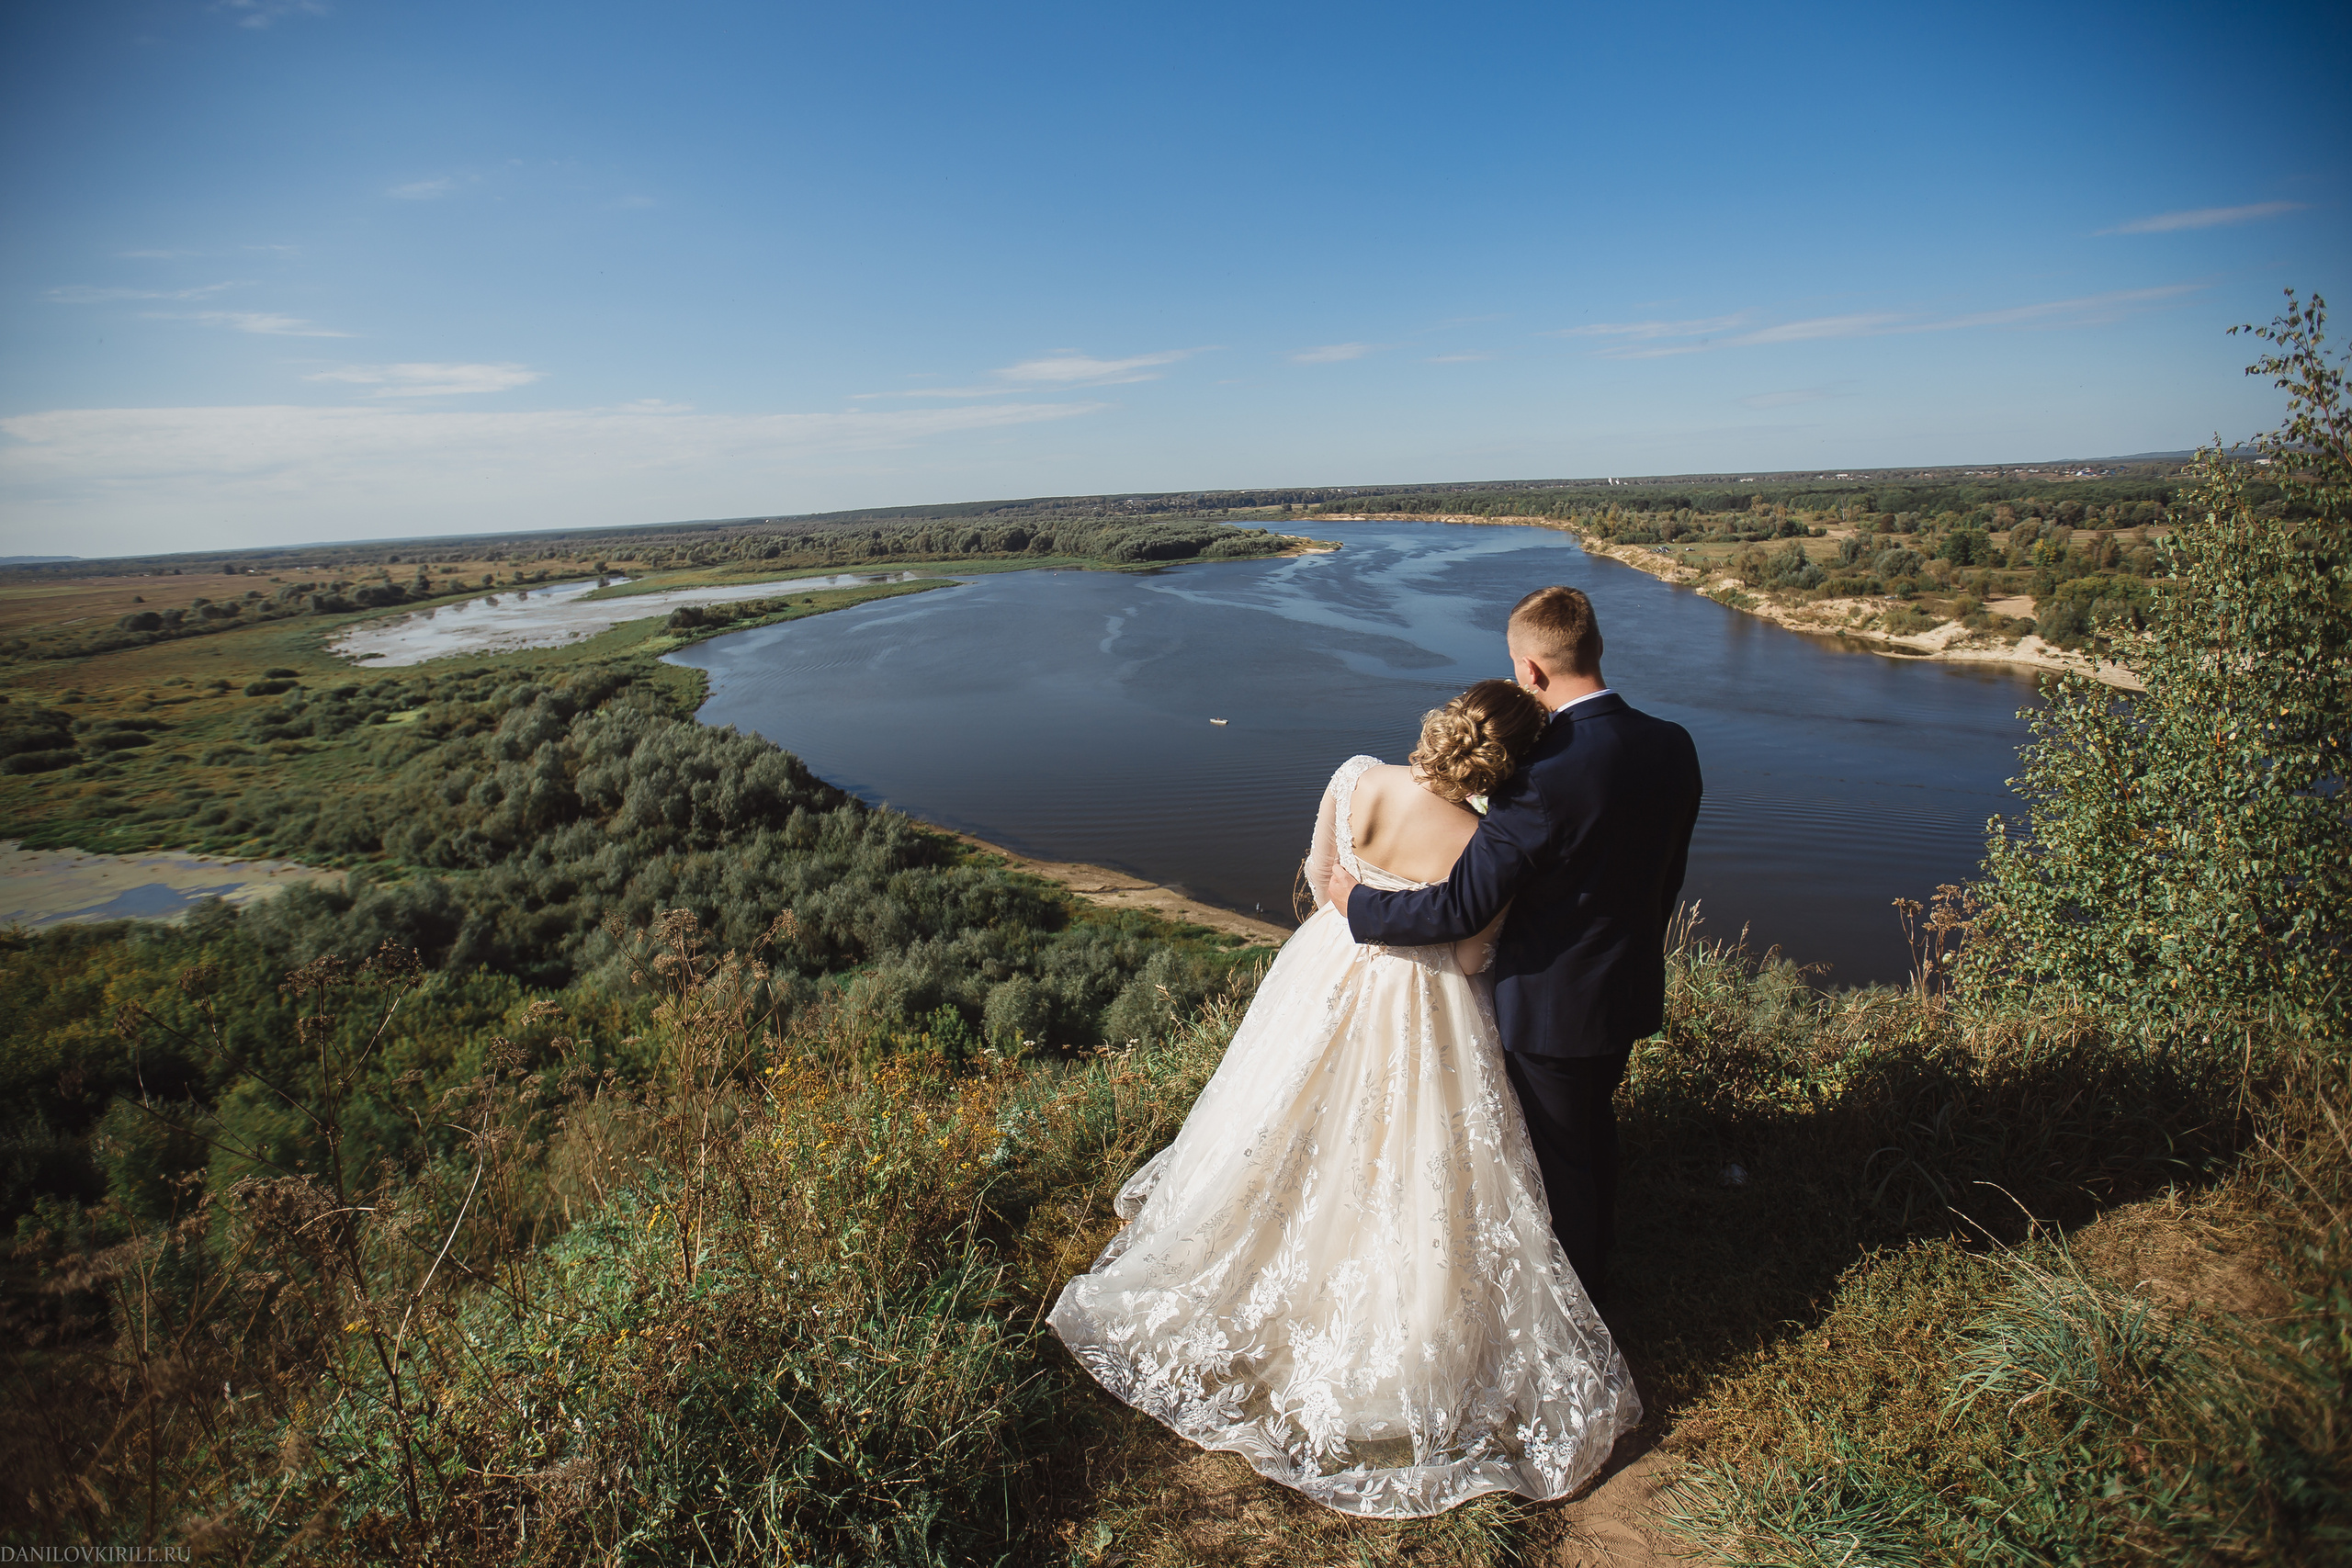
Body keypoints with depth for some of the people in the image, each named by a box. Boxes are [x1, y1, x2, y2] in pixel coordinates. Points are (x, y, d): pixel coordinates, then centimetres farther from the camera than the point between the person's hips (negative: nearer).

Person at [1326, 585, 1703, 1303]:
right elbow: (1666, 874, 6)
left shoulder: (1544, 777, -31)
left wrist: (1356, 901, -14)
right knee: (1595, 1130, 28)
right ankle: (1596, 1272, 51)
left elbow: (1461, 907, -28)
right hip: (1631, 990, 7)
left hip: (1552, 1002, -7)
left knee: (1558, 1155, 15)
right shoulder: (1673, 746, -7)